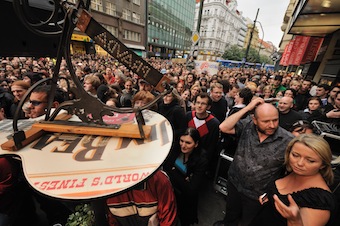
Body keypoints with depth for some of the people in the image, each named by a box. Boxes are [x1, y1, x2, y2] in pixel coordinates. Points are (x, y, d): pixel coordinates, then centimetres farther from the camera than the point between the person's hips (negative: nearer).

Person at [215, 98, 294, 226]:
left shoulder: (288, 141, -20)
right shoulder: (246, 127, -14)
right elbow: (224, 128, -25)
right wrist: (247, 108, -25)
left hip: (258, 195, -2)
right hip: (234, 183, 3)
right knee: (231, 214, 31)